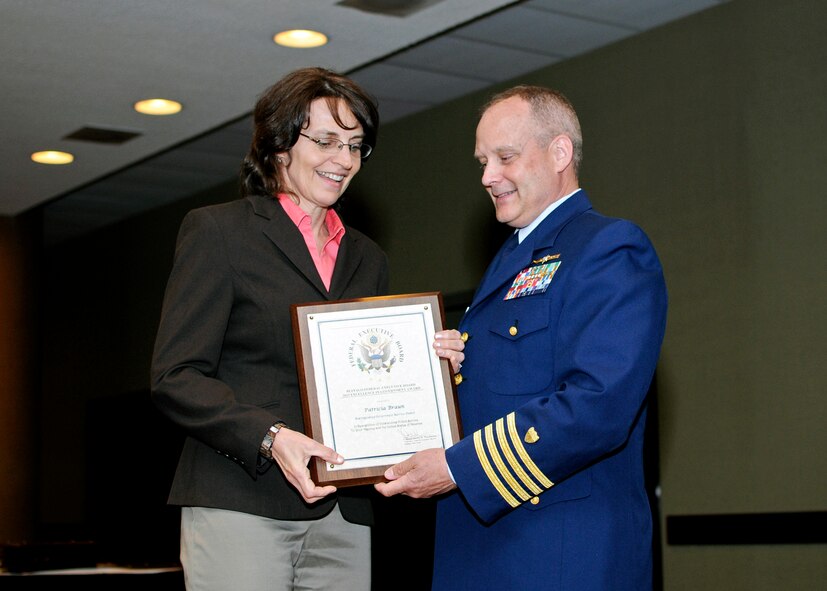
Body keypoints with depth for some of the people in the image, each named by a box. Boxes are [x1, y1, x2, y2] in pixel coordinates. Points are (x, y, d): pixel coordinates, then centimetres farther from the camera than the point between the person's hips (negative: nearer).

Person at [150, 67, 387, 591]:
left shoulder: (368, 258, 21)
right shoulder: (217, 229, 3)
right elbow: (175, 378, -5)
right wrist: (270, 437, -19)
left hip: (343, 516, 5)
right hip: (241, 508, -5)